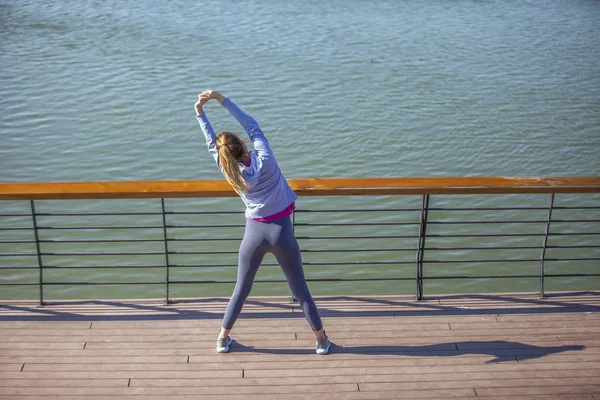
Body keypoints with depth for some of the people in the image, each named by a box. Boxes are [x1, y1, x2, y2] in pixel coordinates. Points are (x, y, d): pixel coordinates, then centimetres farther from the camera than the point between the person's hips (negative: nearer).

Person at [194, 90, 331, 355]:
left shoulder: (230, 172, -6)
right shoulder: (264, 160, -13)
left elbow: (211, 144, 6)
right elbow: (253, 127, -2)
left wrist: (200, 114, 9)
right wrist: (223, 100, 1)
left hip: (254, 233, 2)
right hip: (281, 231, -2)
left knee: (241, 290, 18)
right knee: (300, 290, 9)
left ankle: (223, 338, 28)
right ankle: (321, 340, 19)